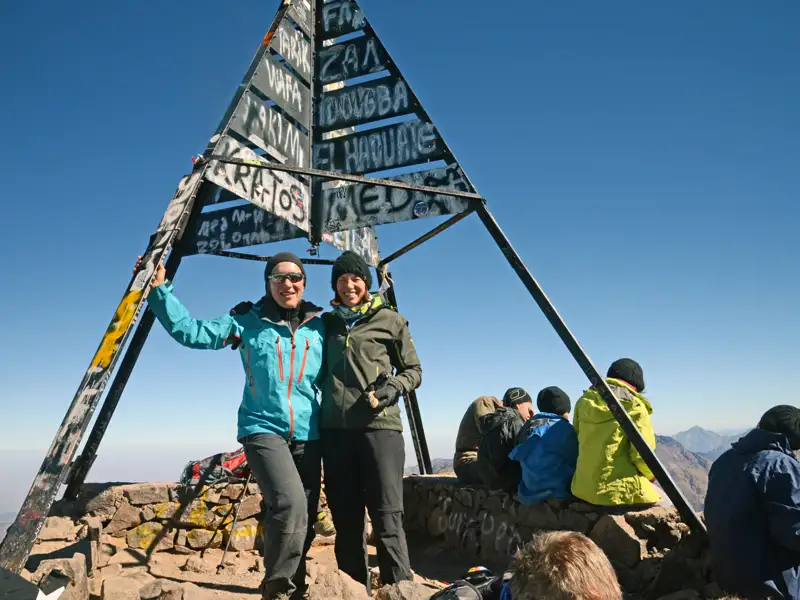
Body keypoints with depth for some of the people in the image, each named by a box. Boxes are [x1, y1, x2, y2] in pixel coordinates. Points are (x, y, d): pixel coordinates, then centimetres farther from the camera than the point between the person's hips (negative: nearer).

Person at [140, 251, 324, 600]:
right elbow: (192, 332, -3)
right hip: (264, 429, -3)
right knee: (289, 504, -24)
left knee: (305, 518, 11)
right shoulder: (248, 321, 1)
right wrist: (159, 290, -9)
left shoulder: (319, 327, 5)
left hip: (309, 435, 3)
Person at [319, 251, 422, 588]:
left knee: (387, 519, -6)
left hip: (380, 426, -4)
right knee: (346, 521, 10)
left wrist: (392, 389, -11)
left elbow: (414, 371, 8)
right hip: (335, 429, 4)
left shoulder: (390, 321, 5)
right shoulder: (327, 323, 15)